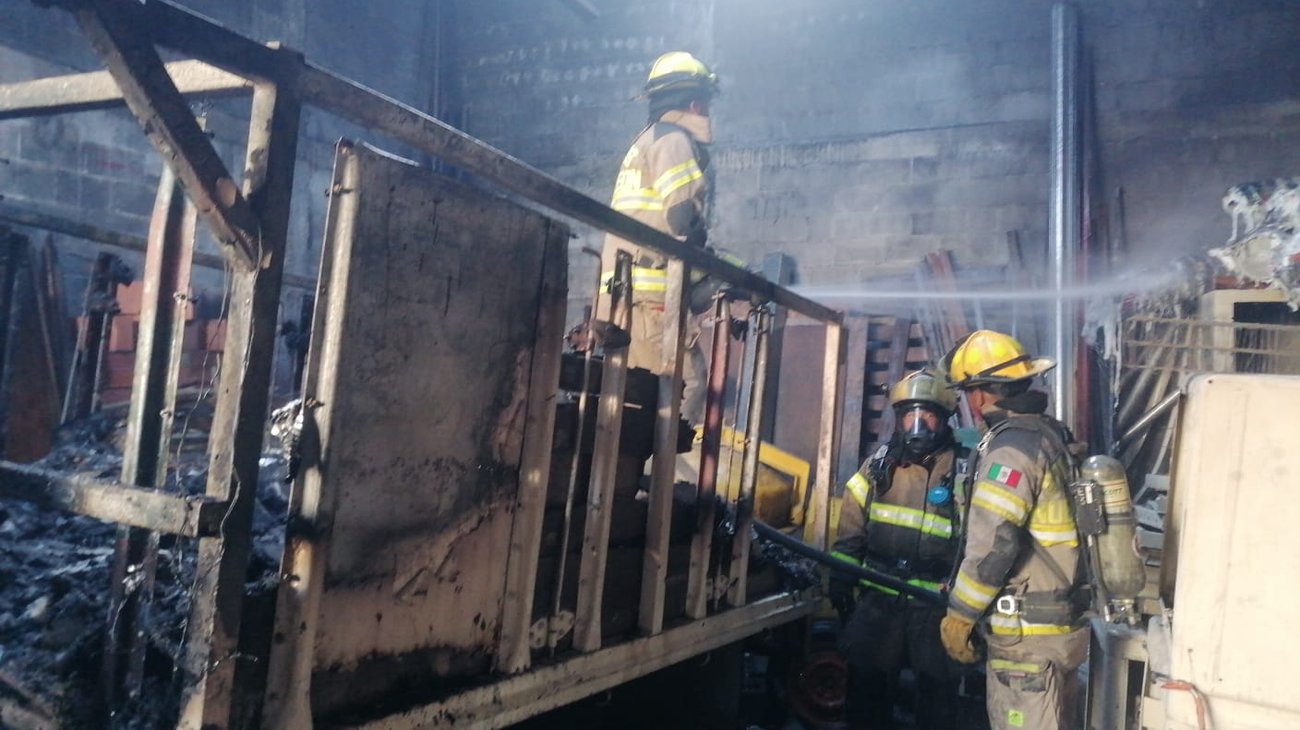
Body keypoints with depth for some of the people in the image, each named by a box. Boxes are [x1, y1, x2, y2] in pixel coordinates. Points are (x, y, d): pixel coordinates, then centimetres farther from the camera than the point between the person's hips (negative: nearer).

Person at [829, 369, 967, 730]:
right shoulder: (879, 464, 4)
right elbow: (852, 526, 9)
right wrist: (840, 577, 5)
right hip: (879, 598, 3)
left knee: (937, 690, 9)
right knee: (866, 683, 13)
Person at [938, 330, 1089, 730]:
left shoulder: (1012, 447, -20)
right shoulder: (1049, 433, 9)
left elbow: (993, 544, -25)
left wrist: (959, 615, -15)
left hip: (1028, 634, -10)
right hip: (1063, 621, 10)